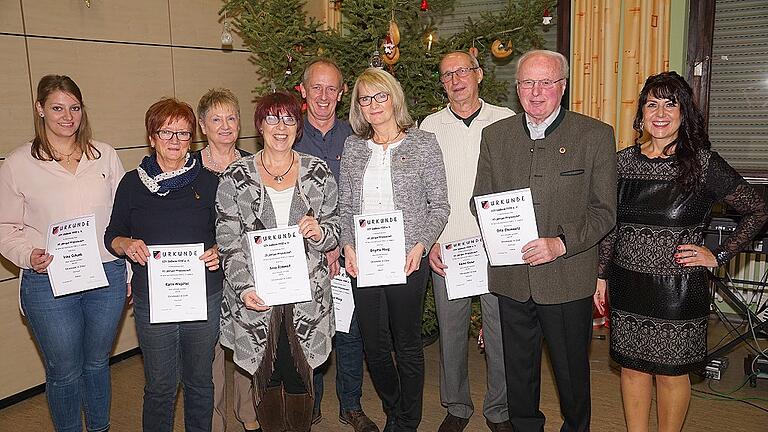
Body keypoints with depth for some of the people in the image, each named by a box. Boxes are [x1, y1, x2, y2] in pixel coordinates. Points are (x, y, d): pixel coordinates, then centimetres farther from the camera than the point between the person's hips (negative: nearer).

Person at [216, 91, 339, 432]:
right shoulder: (236, 176, 0)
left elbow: (335, 230, 8)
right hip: (255, 297, 0)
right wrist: (244, 289, -15)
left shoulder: (318, 172, 4)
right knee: (265, 377, 11)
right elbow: (229, 241, -3)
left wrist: (320, 232, -15)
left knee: (299, 378, 8)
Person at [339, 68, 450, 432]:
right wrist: (347, 245, -3)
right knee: (373, 346, 12)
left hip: (407, 261, -3)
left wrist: (421, 245, -13)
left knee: (408, 346, 8)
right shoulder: (353, 147, 9)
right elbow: (344, 206, 11)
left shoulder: (423, 143, 0)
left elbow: (439, 206, -1)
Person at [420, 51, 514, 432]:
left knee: (500, 333, 6)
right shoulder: (429, 126, 6)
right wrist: (429, 242, -1)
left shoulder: (506, 121, 4)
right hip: (445, 249, 1)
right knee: (451, 332, 10)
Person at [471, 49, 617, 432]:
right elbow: (480, 200, 10)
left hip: (568, 279, -2)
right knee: (518, 368, 17)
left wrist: (561, 243, -20)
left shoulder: (596, 135, -4)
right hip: (510, 276, 3)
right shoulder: (495, 135, 6)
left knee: (571, 369, 15)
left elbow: (604, 210, -5)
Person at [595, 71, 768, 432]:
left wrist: (718, 256, -4)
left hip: (678, 290, -3)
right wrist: (602, 275, 7)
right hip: (628, 286, 3)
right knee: (632, 368, 13)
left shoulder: (704, 164, -8)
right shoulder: (623, 161, 2)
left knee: (671, 372, 10)